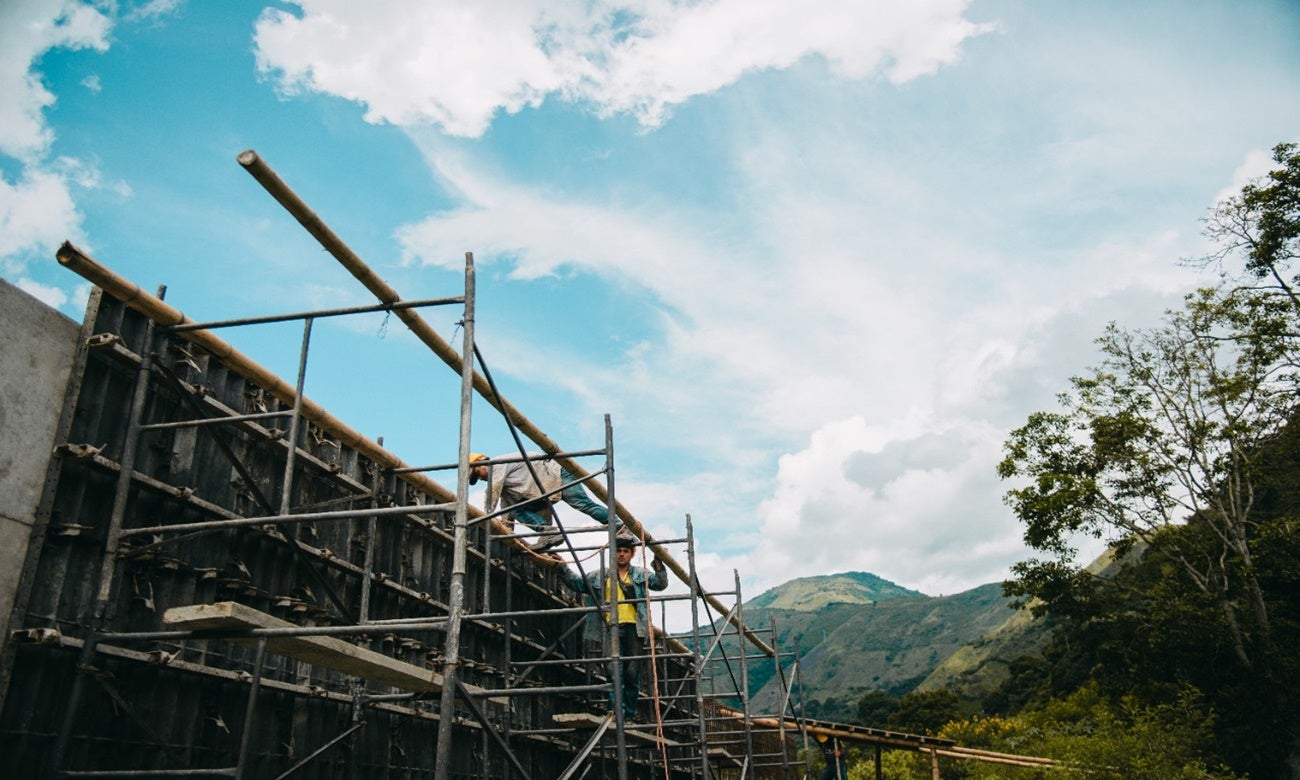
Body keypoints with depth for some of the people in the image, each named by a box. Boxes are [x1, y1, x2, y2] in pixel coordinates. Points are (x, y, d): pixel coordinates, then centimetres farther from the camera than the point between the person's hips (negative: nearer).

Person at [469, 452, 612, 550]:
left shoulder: (497, 465, -6)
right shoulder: (500, 481, 23)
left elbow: (492, 494, -15)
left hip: (556, 474, -10)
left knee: (583, 504, -23)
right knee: (518, 510, -4)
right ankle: (547, 532, -21)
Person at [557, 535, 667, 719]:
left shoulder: (640, 574, 14)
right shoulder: (599, 577, 19)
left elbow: (660, 583, 3)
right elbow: (577, 583, 21)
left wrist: (658, 563, -12)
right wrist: (563, 568, 10)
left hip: (633, 628, -1)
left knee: (632, 673, -1)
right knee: (613, 671, -9)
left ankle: (630, 714, 8)